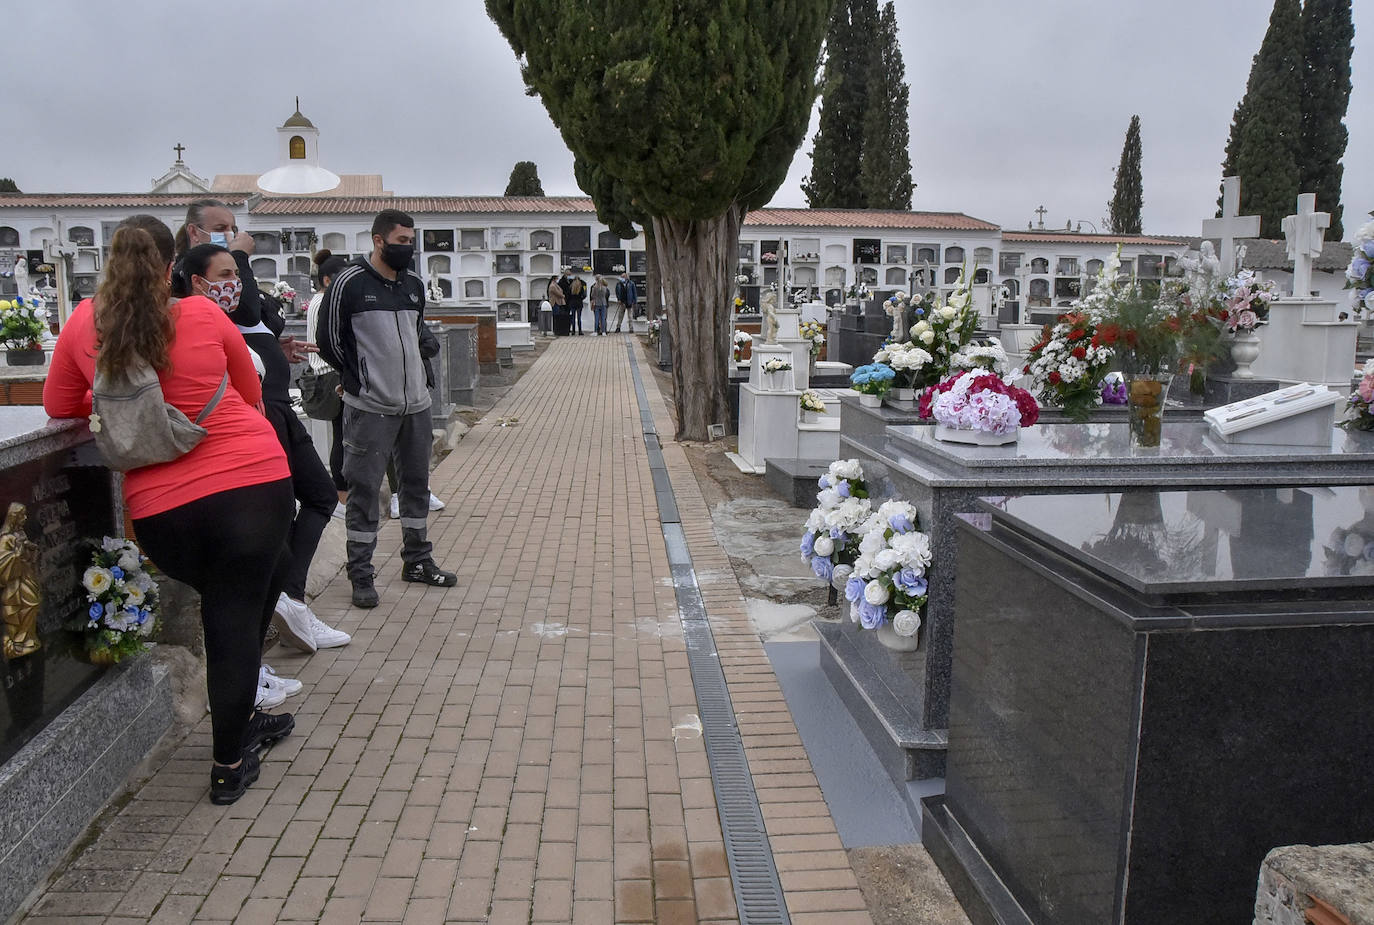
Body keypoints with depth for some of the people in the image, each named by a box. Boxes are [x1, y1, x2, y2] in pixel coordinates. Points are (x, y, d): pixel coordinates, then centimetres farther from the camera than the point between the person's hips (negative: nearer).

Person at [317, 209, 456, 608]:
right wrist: (361, 379, 4)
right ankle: (361, 575, 10)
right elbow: (329, 340, -3)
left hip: (415, 403, 7)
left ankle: (417, 560, 28)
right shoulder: (350, 282, -9)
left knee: (417, 482, 14)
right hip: (370, 408, -6)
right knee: (365, 490, -1)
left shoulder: (414, 284, 10)